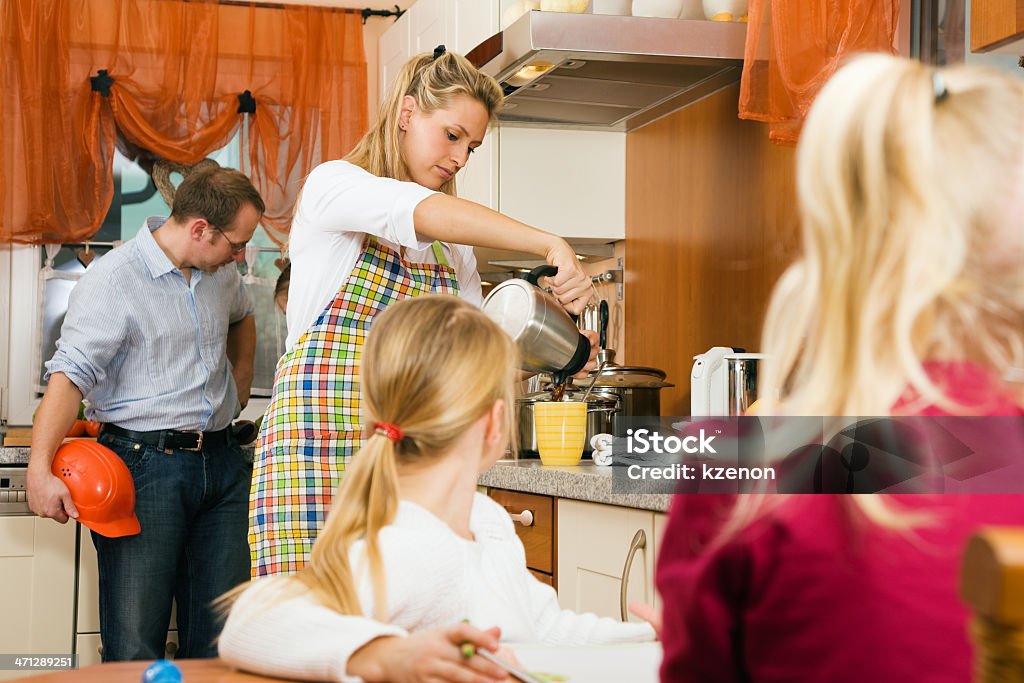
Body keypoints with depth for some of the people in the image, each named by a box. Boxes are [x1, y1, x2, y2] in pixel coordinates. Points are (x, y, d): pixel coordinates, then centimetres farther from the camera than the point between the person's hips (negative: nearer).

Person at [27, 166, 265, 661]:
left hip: (221, 463, 7)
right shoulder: (112, 280, -12)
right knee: (134, 645, -4)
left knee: (220, 637, 7)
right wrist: (40, 469, -28)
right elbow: (70, 375, -19)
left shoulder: (221, 273, 12)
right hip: (146, 465, -6)